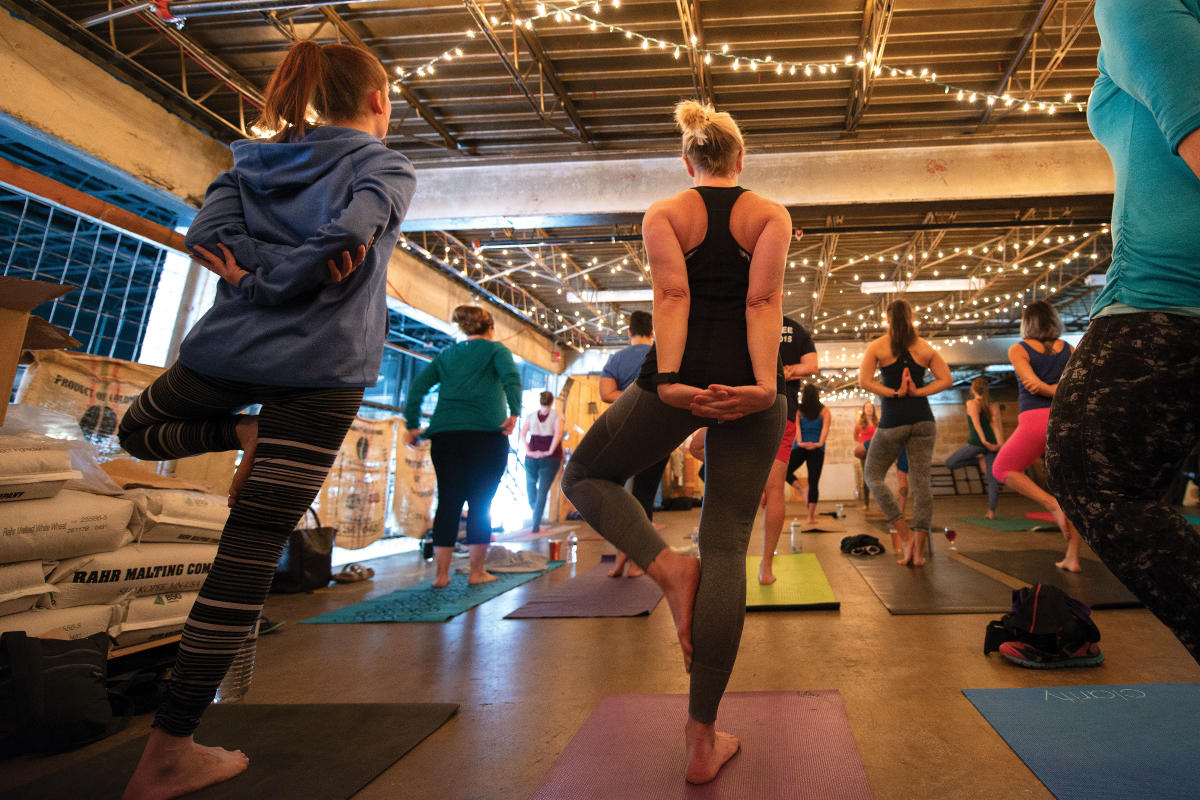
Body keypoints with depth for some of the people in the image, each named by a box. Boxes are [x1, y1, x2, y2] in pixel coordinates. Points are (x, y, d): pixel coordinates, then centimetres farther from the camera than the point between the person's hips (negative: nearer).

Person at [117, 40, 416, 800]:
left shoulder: (258, 157, 19)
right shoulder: (388, 167, 6)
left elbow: (208, 230, 0)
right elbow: (353, 232, -15)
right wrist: (281, 283, -4)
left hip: (228, 345, 4)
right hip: (320, 367, -4)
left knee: (137, 430, 36)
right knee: (252, 551, -2)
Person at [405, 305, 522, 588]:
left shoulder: (445, 355, 20)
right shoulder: (495, 350, 10)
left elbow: (417, 387, 12)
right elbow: (511, 377, -10)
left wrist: (412, 424, 13)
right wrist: (514, 413, -17)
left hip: (444, 434, 4)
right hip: (485, 433, -3)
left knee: (448, 503, 5)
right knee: (480, 503, 2)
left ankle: (441, 574, 5)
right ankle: (477, 571, 6)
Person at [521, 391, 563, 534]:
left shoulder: (531, 415, 9)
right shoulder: (556, 414, 1)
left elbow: (523, 434, -2)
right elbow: (558, 433, -14)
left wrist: (528, 451, -4)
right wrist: (550, 451, -13)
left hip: (532, 456, 2)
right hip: (550, 458, -2)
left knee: (531, 483, 29)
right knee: (543, 491, 0)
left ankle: (533, 509, 27)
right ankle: (535, 526, -3)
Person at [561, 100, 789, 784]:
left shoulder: (664, 214, 10)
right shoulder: (772, 214, 13)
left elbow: (672, 295, -6)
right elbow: (764, 301, -3)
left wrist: (669, 380, -15)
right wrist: (765, 385, -13)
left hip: (679, 376, -2)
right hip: (751, 383, 2)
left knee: (587, 473, 21)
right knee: (727, 548, 3)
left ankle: (668, 566, -5)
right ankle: (704, 740, 6)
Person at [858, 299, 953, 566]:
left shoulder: (877, 347, 0)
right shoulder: (925, 347, 8)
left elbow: (864, 381, -11)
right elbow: (946, 379, 4)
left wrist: (894, 392, -6)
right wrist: (918, 391, -3)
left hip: (893, 421, -3)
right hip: (923, 419, 3)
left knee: (873, 476, 12)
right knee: (921, 480, 2)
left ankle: (905, 534, 2)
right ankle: (918, 549, 1)